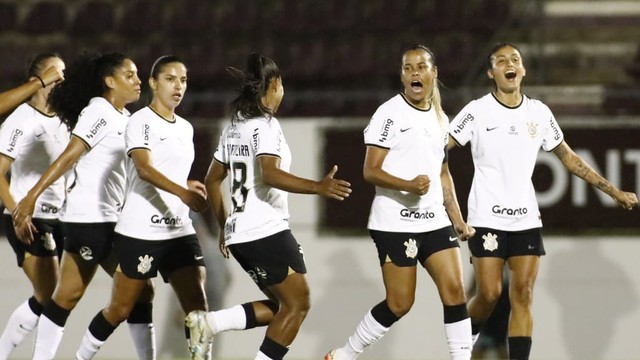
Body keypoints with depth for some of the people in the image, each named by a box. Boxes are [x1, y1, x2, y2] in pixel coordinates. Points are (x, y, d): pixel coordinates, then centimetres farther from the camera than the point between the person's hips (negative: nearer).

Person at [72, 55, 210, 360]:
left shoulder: (185, 128, 15)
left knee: (197, 305, -8)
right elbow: (145, 168, -26)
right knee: (120, 309, 3)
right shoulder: (141, 121, -9)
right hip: (140, 231, -6)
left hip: (180, 232, 6)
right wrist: (182, 192, -40)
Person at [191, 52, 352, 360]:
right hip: (268, 231, -9)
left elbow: (212, 180, 21)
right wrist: (317, 187, -35)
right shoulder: (265, 125, -11)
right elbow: (270, 174, -27)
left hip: (240, 234, 9)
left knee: (282, 306, 12)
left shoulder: (234, 126, 15)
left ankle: (209, 322, -2)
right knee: (297, 305, -3)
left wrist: (224, 227, 29)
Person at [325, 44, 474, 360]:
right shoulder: (389, 114, -8)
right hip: (395, 223, -6)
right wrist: (408, 185, -28)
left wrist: (457, 219, 17)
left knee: (455, 292, -4)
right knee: (400, 304, -3)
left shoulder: (440, 118, 13)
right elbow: (370, 171, -12)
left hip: (435, 222, 6)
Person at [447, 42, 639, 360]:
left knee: (523, 295, -4)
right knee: (489, 294, -7)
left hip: (526, 220, 3)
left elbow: (569, 158, 15)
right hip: (487, 219, -3)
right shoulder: (478, 111, -5)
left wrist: (614, 192, 13)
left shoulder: (539, 113, 6)